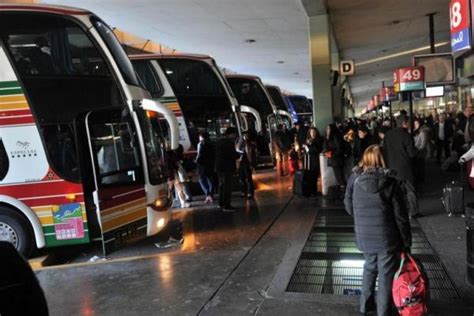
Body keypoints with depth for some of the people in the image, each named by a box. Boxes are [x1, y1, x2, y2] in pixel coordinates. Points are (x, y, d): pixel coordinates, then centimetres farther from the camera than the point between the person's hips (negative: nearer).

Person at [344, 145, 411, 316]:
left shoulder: (354, 179, -6)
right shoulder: (390, 182, -15)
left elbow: (349, 207, 5)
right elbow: (400, 216, -10)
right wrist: (407, 242, 0)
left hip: (364, 236, 4)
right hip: (386, 238, -4)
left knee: (369, 267, 25)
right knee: (386, 275, 10)